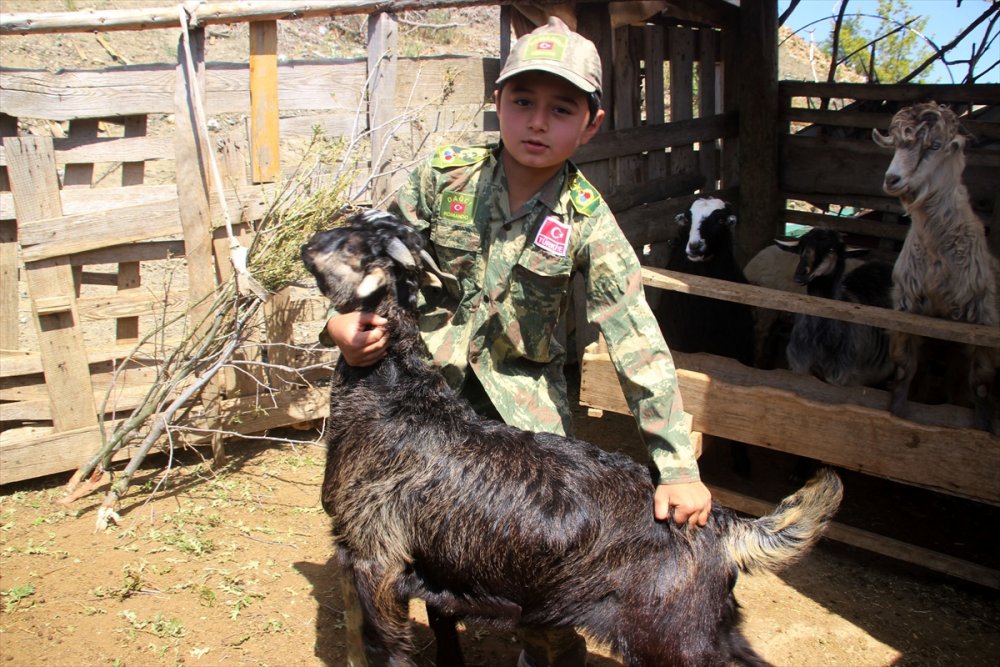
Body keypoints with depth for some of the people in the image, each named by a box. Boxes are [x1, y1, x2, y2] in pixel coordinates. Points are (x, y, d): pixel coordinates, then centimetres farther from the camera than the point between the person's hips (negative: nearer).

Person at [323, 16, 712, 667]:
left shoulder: (588, 221, -13)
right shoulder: (444, 177, -9)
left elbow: (637, 341, -18)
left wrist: (678, 465, -23)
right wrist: (343, 319, -18)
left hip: (523, 390, -1)